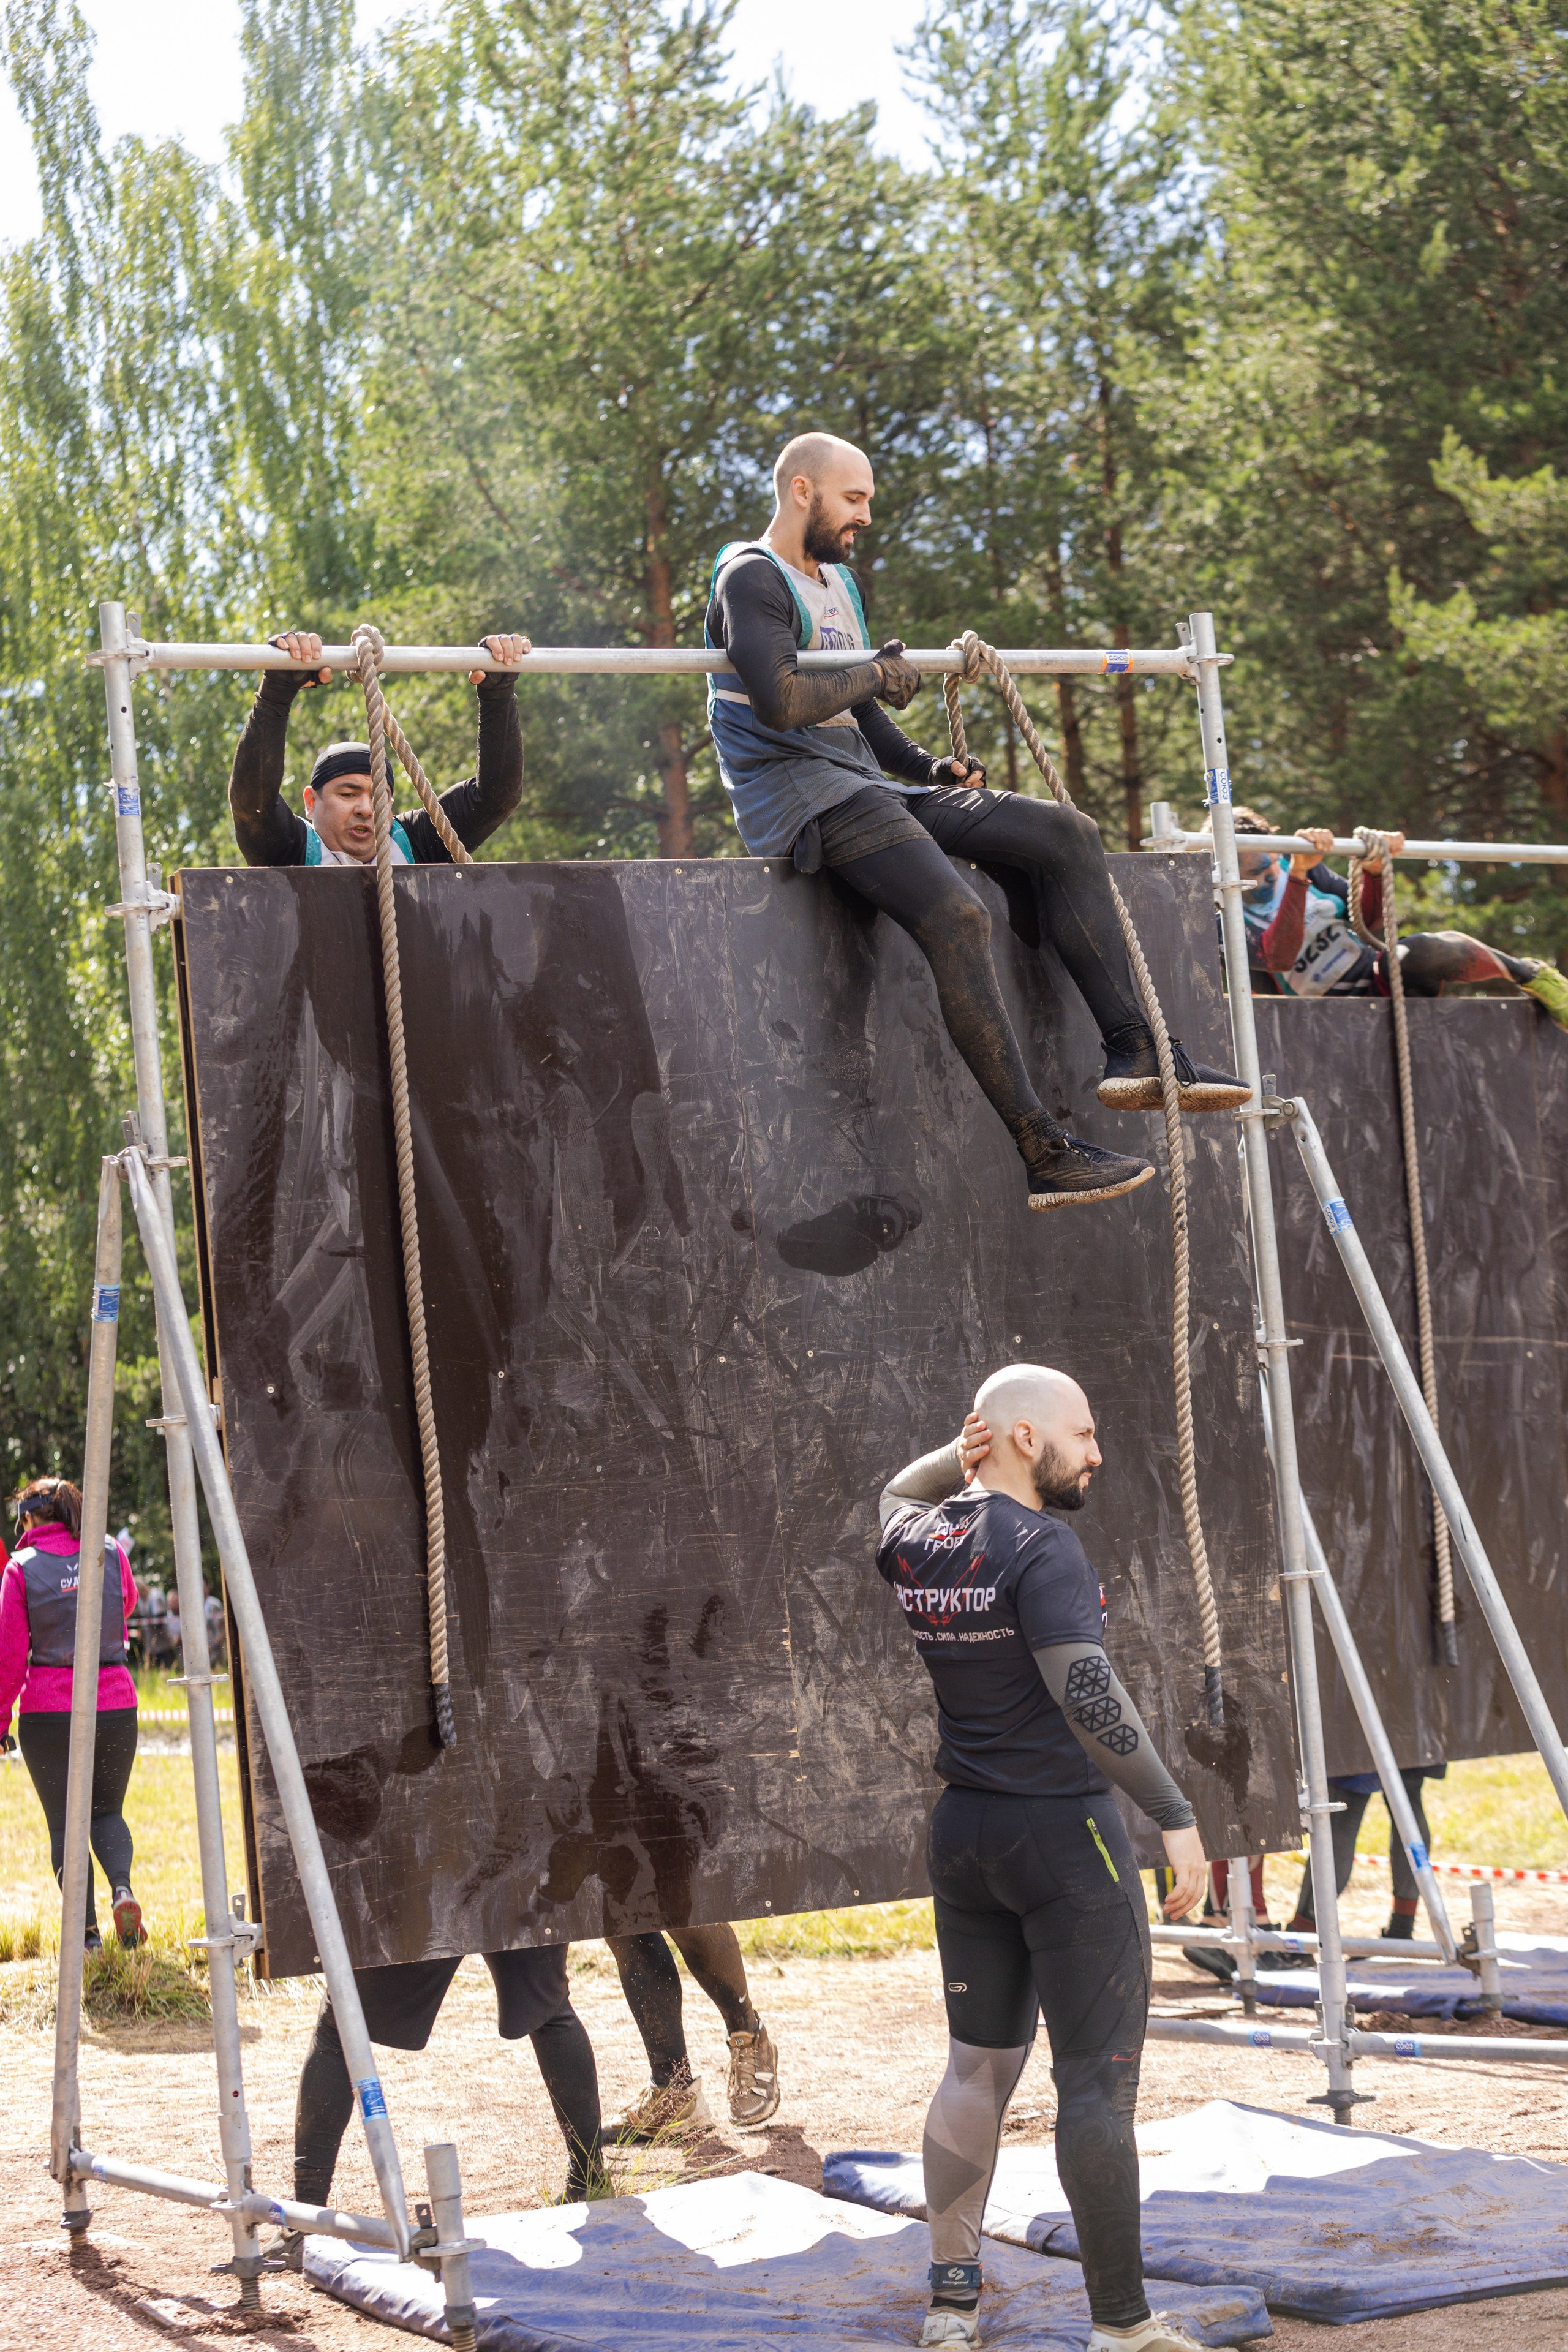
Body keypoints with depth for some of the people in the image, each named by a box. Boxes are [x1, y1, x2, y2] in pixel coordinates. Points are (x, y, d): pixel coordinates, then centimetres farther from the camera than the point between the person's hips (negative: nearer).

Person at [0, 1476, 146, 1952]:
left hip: (48, 1709, -3)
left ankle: (87, 1930, 1)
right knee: (107, 1811, 17)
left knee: (64, 1823, 8)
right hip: (115, 1703, 3)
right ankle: (123, 1888, -10)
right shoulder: (111, 1553, 3)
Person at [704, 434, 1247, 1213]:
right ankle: (1042, 1151, -33)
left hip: (864, 784, 10)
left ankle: (1133, 1052, -9)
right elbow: (780, 703, -21)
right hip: (796, 793, -10)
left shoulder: (838, 583, 25)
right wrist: (877, 674, -6)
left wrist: (927, 766, 12)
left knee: (1067, 834, -2)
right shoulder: (751, 578, -5)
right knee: (956, 914, -32)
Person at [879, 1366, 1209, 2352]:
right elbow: (1088, 1694, -27)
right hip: (1064, 1831, -8)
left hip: (963, 1832, 8)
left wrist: (955, 1459, 10)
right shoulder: (1040, 1548, -18)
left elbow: (899, 1494, 30)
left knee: (978, 2066, 16)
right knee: (1098, 2082, -1)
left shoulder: (915, 1543, 5)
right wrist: (1175, 1814, -24)